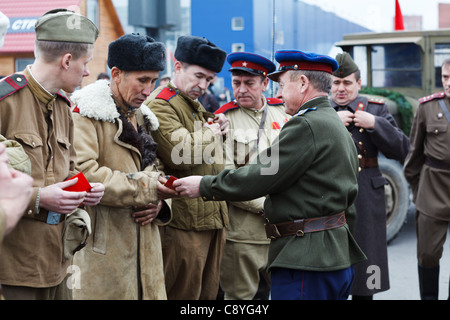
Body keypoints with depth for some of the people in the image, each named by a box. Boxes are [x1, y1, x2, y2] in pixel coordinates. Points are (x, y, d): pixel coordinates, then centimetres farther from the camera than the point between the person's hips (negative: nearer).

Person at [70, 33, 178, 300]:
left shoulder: (142, 117, 18)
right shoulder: (85, 113, -9)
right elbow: (83, 173, -23)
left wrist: (159, 203, 1)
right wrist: (144, 187, -18)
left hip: (143, 246, 8)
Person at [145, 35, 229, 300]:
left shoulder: (197, 106, 21)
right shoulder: (160, 105, -10)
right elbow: (181, 153, -25)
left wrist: (218, 127, 11)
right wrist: (211, 132, -7)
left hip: (213, 217, 9)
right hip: (185, 222, -9)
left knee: (208, 292, 15)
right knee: (184, 293, -2)